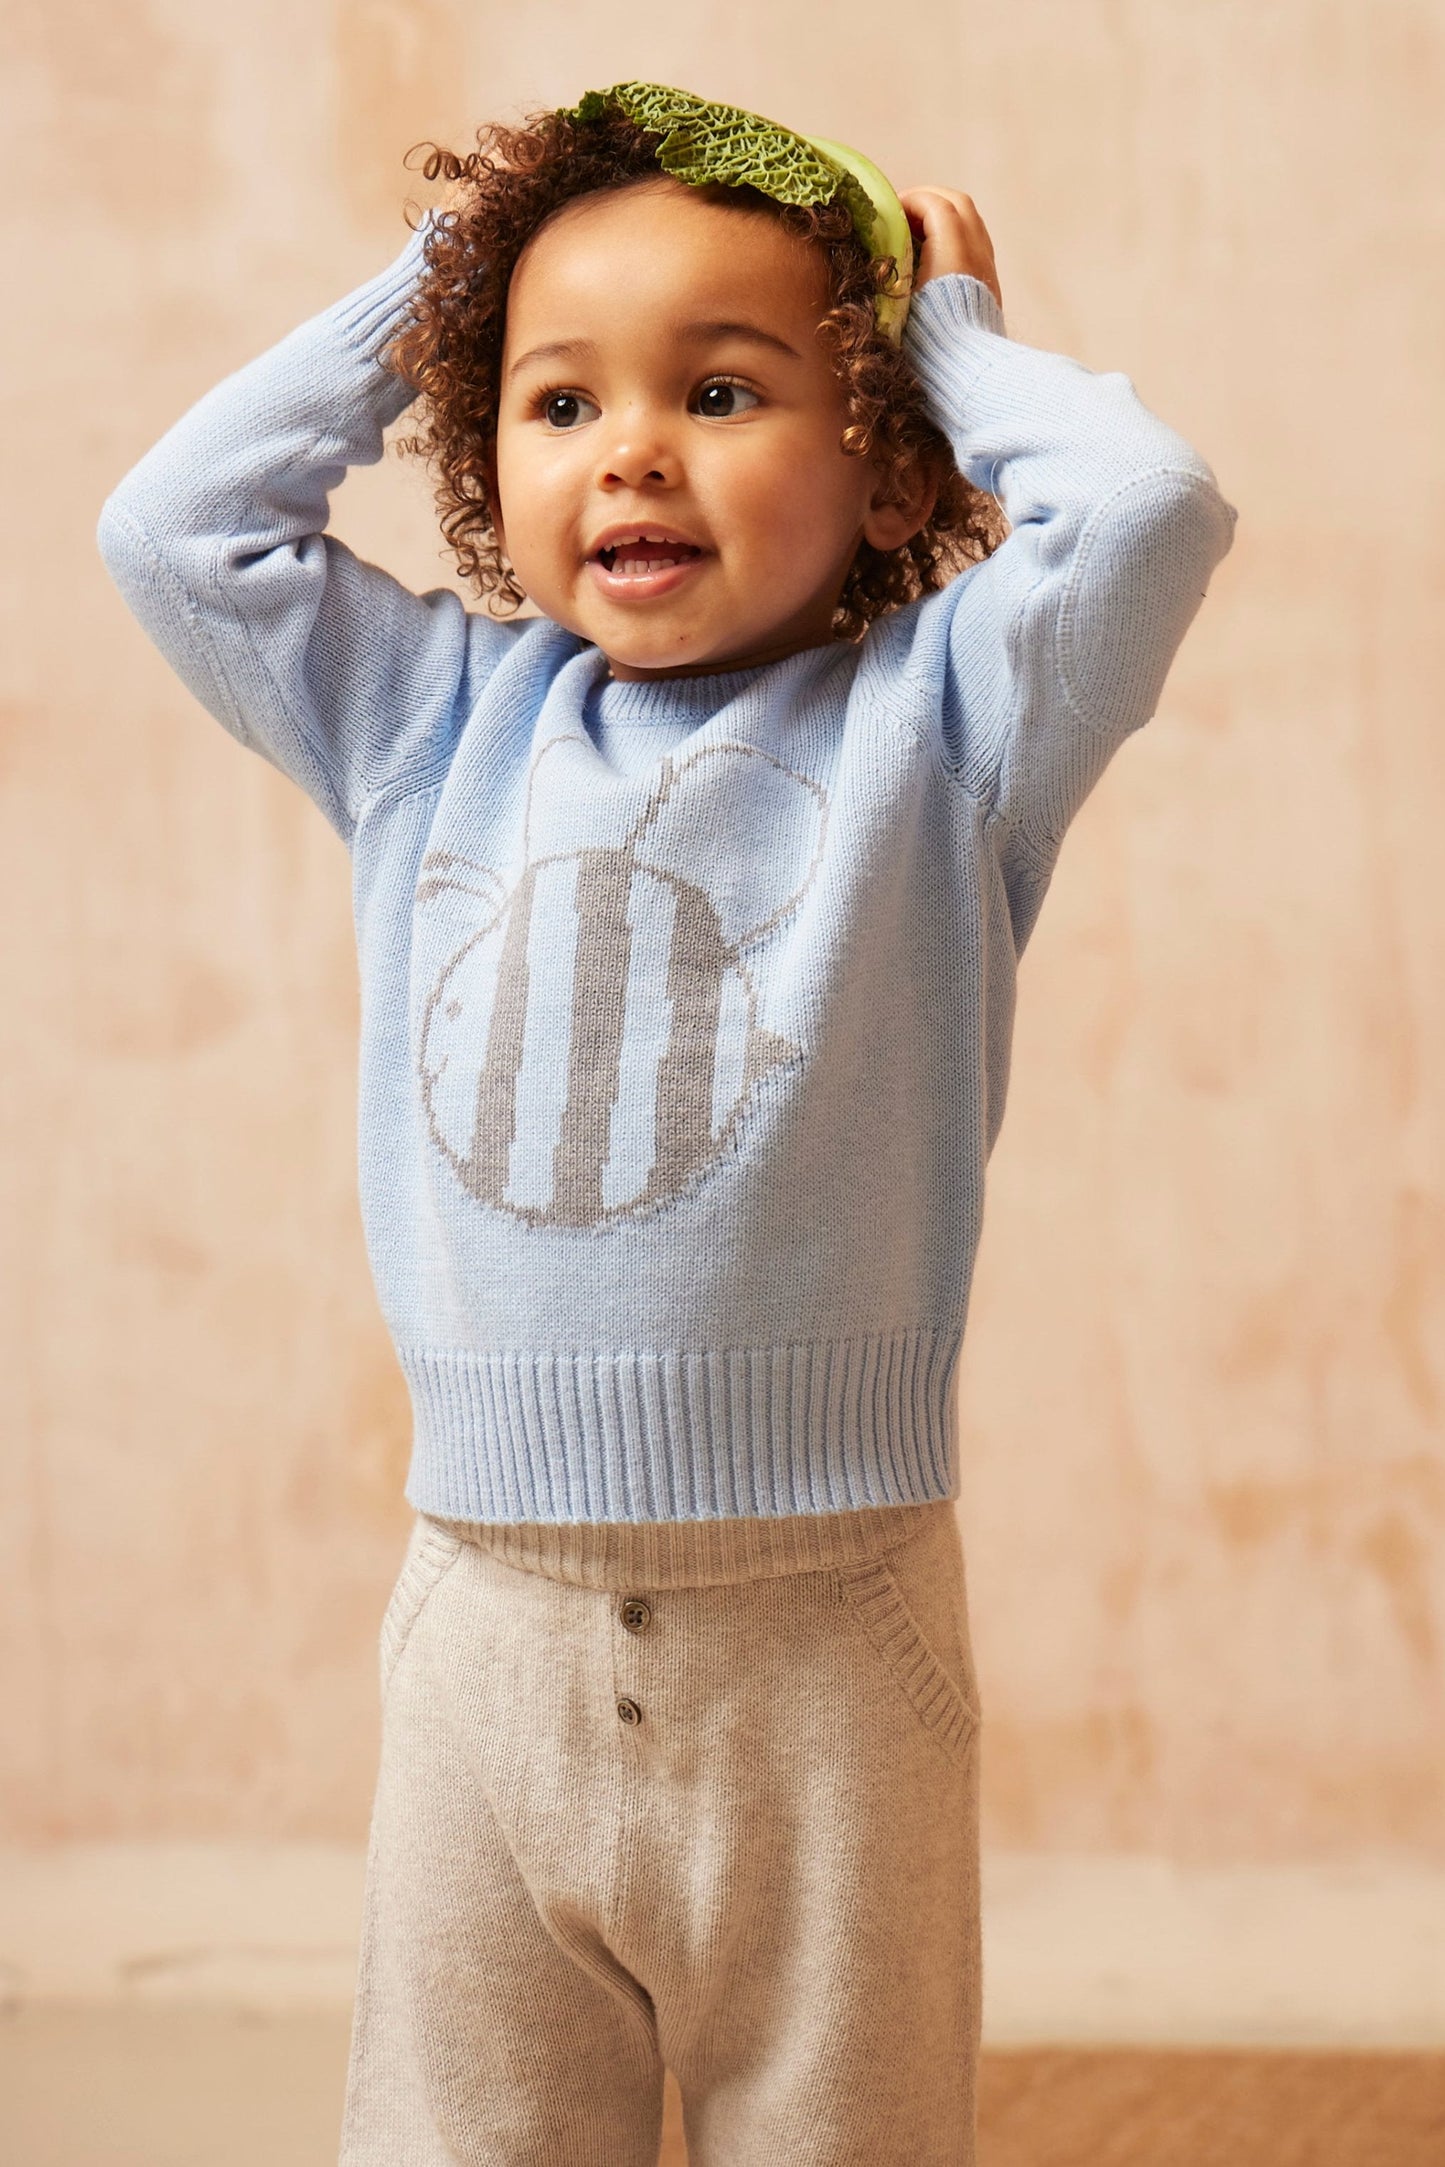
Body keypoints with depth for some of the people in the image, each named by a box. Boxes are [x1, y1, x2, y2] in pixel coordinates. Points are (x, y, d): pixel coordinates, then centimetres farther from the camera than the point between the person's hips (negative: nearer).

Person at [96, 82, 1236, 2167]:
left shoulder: (928, 728, 1)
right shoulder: (437, 726, 11)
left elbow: (1147, 507, -14)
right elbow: (171, 525, 13)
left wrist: (960, 338, 3)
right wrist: (413, 303, 14)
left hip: (824, 1623, -3)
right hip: (491, 1600, 3)